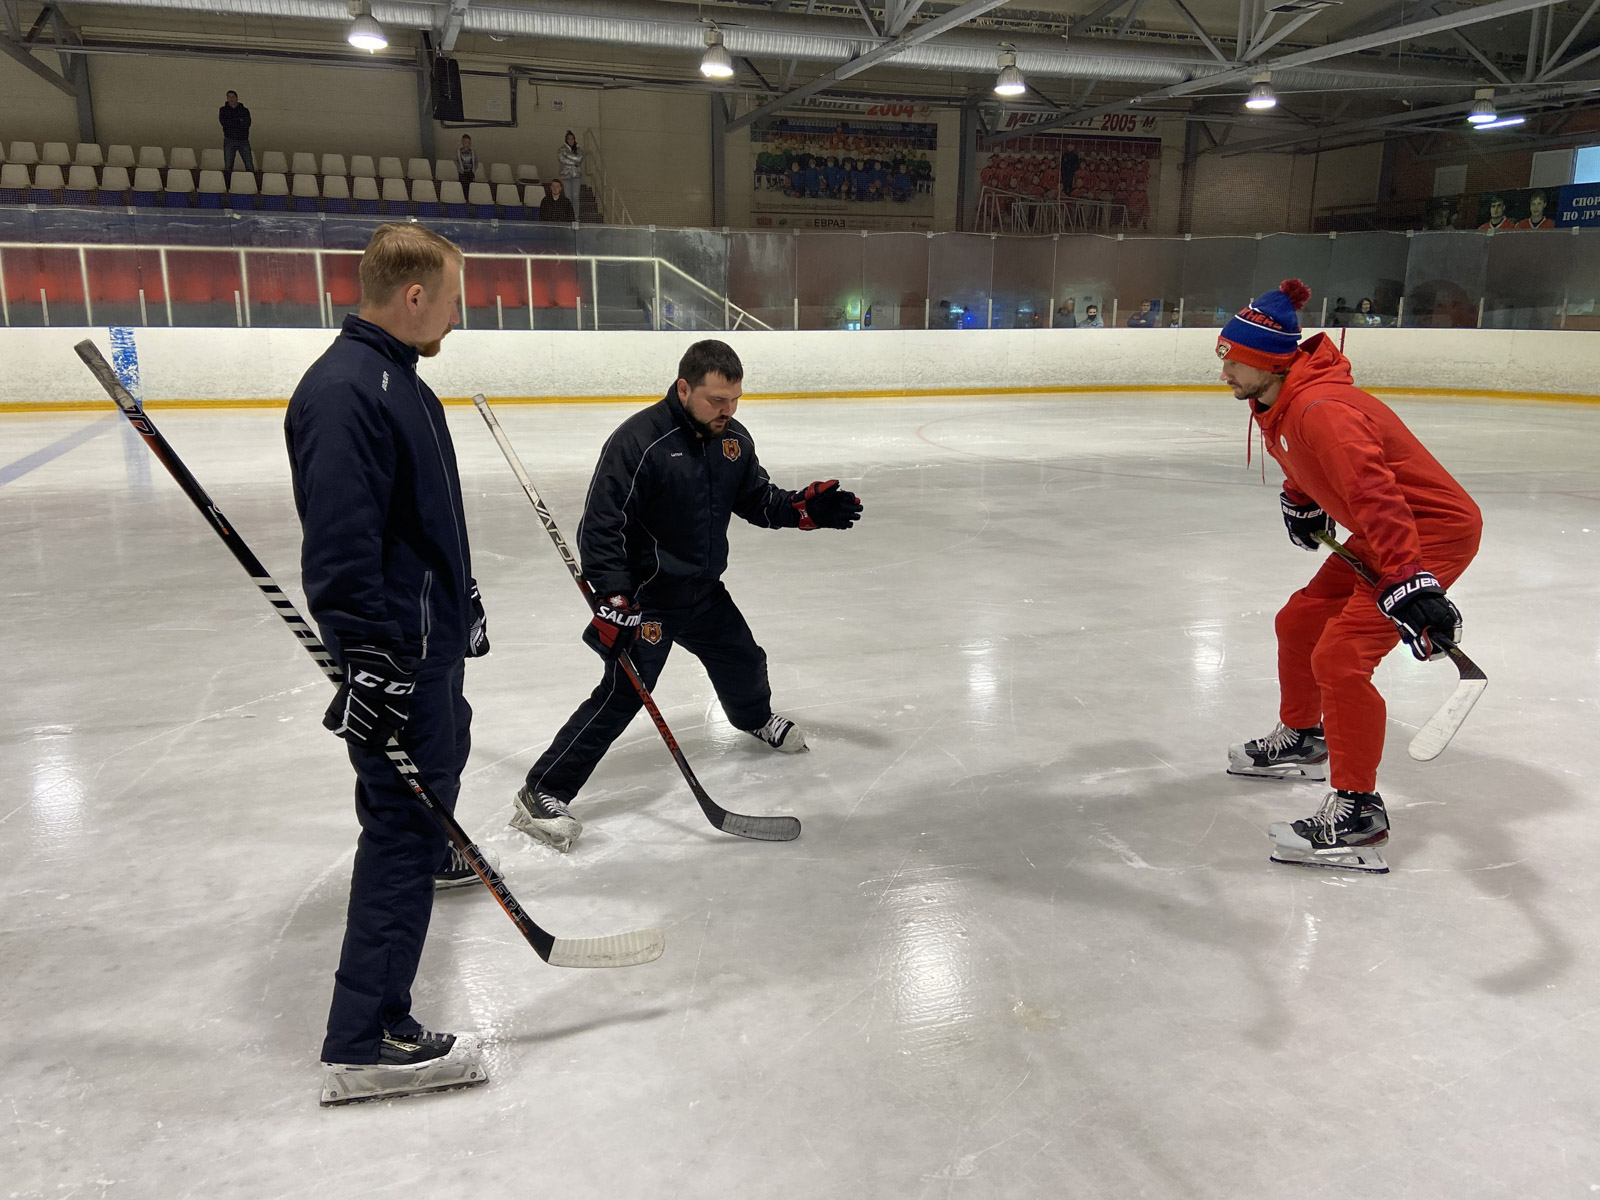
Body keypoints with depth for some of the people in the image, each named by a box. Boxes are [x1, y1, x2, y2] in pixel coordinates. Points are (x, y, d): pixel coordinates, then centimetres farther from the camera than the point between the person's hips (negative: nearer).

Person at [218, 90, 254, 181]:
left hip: (243, 140, 0)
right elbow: (223, 122, -8)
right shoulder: (223, 110, 9)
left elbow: (247, 124, -9)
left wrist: (231, 122, -10)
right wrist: (239, 121, -7)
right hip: (229, 140, 0)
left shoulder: (244, 110, 7)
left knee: (250, 166, -8)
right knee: (228, 167, 0)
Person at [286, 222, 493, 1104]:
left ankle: (428, 856, 61)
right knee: (405, 812, -8)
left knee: (442, 753, 31)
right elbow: (339, 547, -29)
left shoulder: (396, 378, 11)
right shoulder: (344, 392, -23)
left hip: (430, 629, 11)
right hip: (394, 651, -11)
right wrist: (368, 662, -29)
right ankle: (365, 1041, 0)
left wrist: (460, 597, 27)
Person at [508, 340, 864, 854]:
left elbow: (756, 499, 12)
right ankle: (543, 793, -8)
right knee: (622, 694, -15)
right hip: (644, 594, -7)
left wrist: (804, 507, -7)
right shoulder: (638, 440, -24)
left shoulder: (733, 438, -1)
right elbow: (601, 525, -23)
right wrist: (614, 598, -27)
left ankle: (756, 719, 57)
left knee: (743, 661, 22)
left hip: (703, 588, 7)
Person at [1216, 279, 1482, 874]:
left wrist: (1409, 583, -48)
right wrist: (1299, 500, 24)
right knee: (1299, 623, 17)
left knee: (1339, 657, -19)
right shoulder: (1278, 401, 2)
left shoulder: (1320, 410, -30)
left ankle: (1358, 809, -10)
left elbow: (1375, 496, -41)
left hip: (1433, 531, -10)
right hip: (1382, 535, 10)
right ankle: (1302, 740, 39)